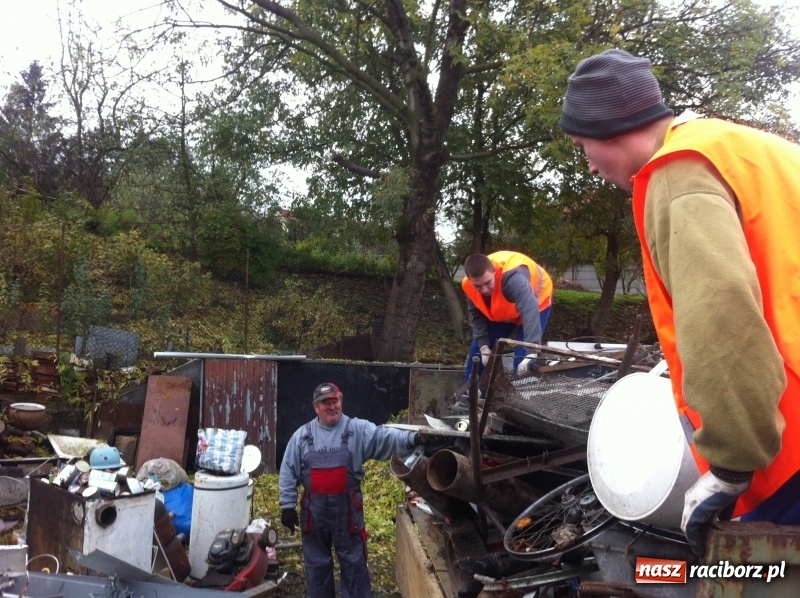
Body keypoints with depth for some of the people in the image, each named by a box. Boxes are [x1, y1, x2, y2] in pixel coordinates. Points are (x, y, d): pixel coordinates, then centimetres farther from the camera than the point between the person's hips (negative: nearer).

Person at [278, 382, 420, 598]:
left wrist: (411, 438, -39)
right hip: (314, 507, 2)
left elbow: (384, 437, -20)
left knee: (353, 560, 7)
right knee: (317, 562, 14)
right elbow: (288, 472, 3)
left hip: (347, 507, -2)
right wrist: (288, 505, -1)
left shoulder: (357, 429, -6)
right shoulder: (302, 435, 0)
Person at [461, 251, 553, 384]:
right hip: (501, 312, 5)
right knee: (477, 350, 3)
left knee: (523, 360, -19)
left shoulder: (513, 277, -46)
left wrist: (532, 352, -67)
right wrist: (483, 346, -21)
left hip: (534, 303, -5)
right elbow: (476, 316, -10)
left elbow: (529, 311, -57)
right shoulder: (468, 285, -26)